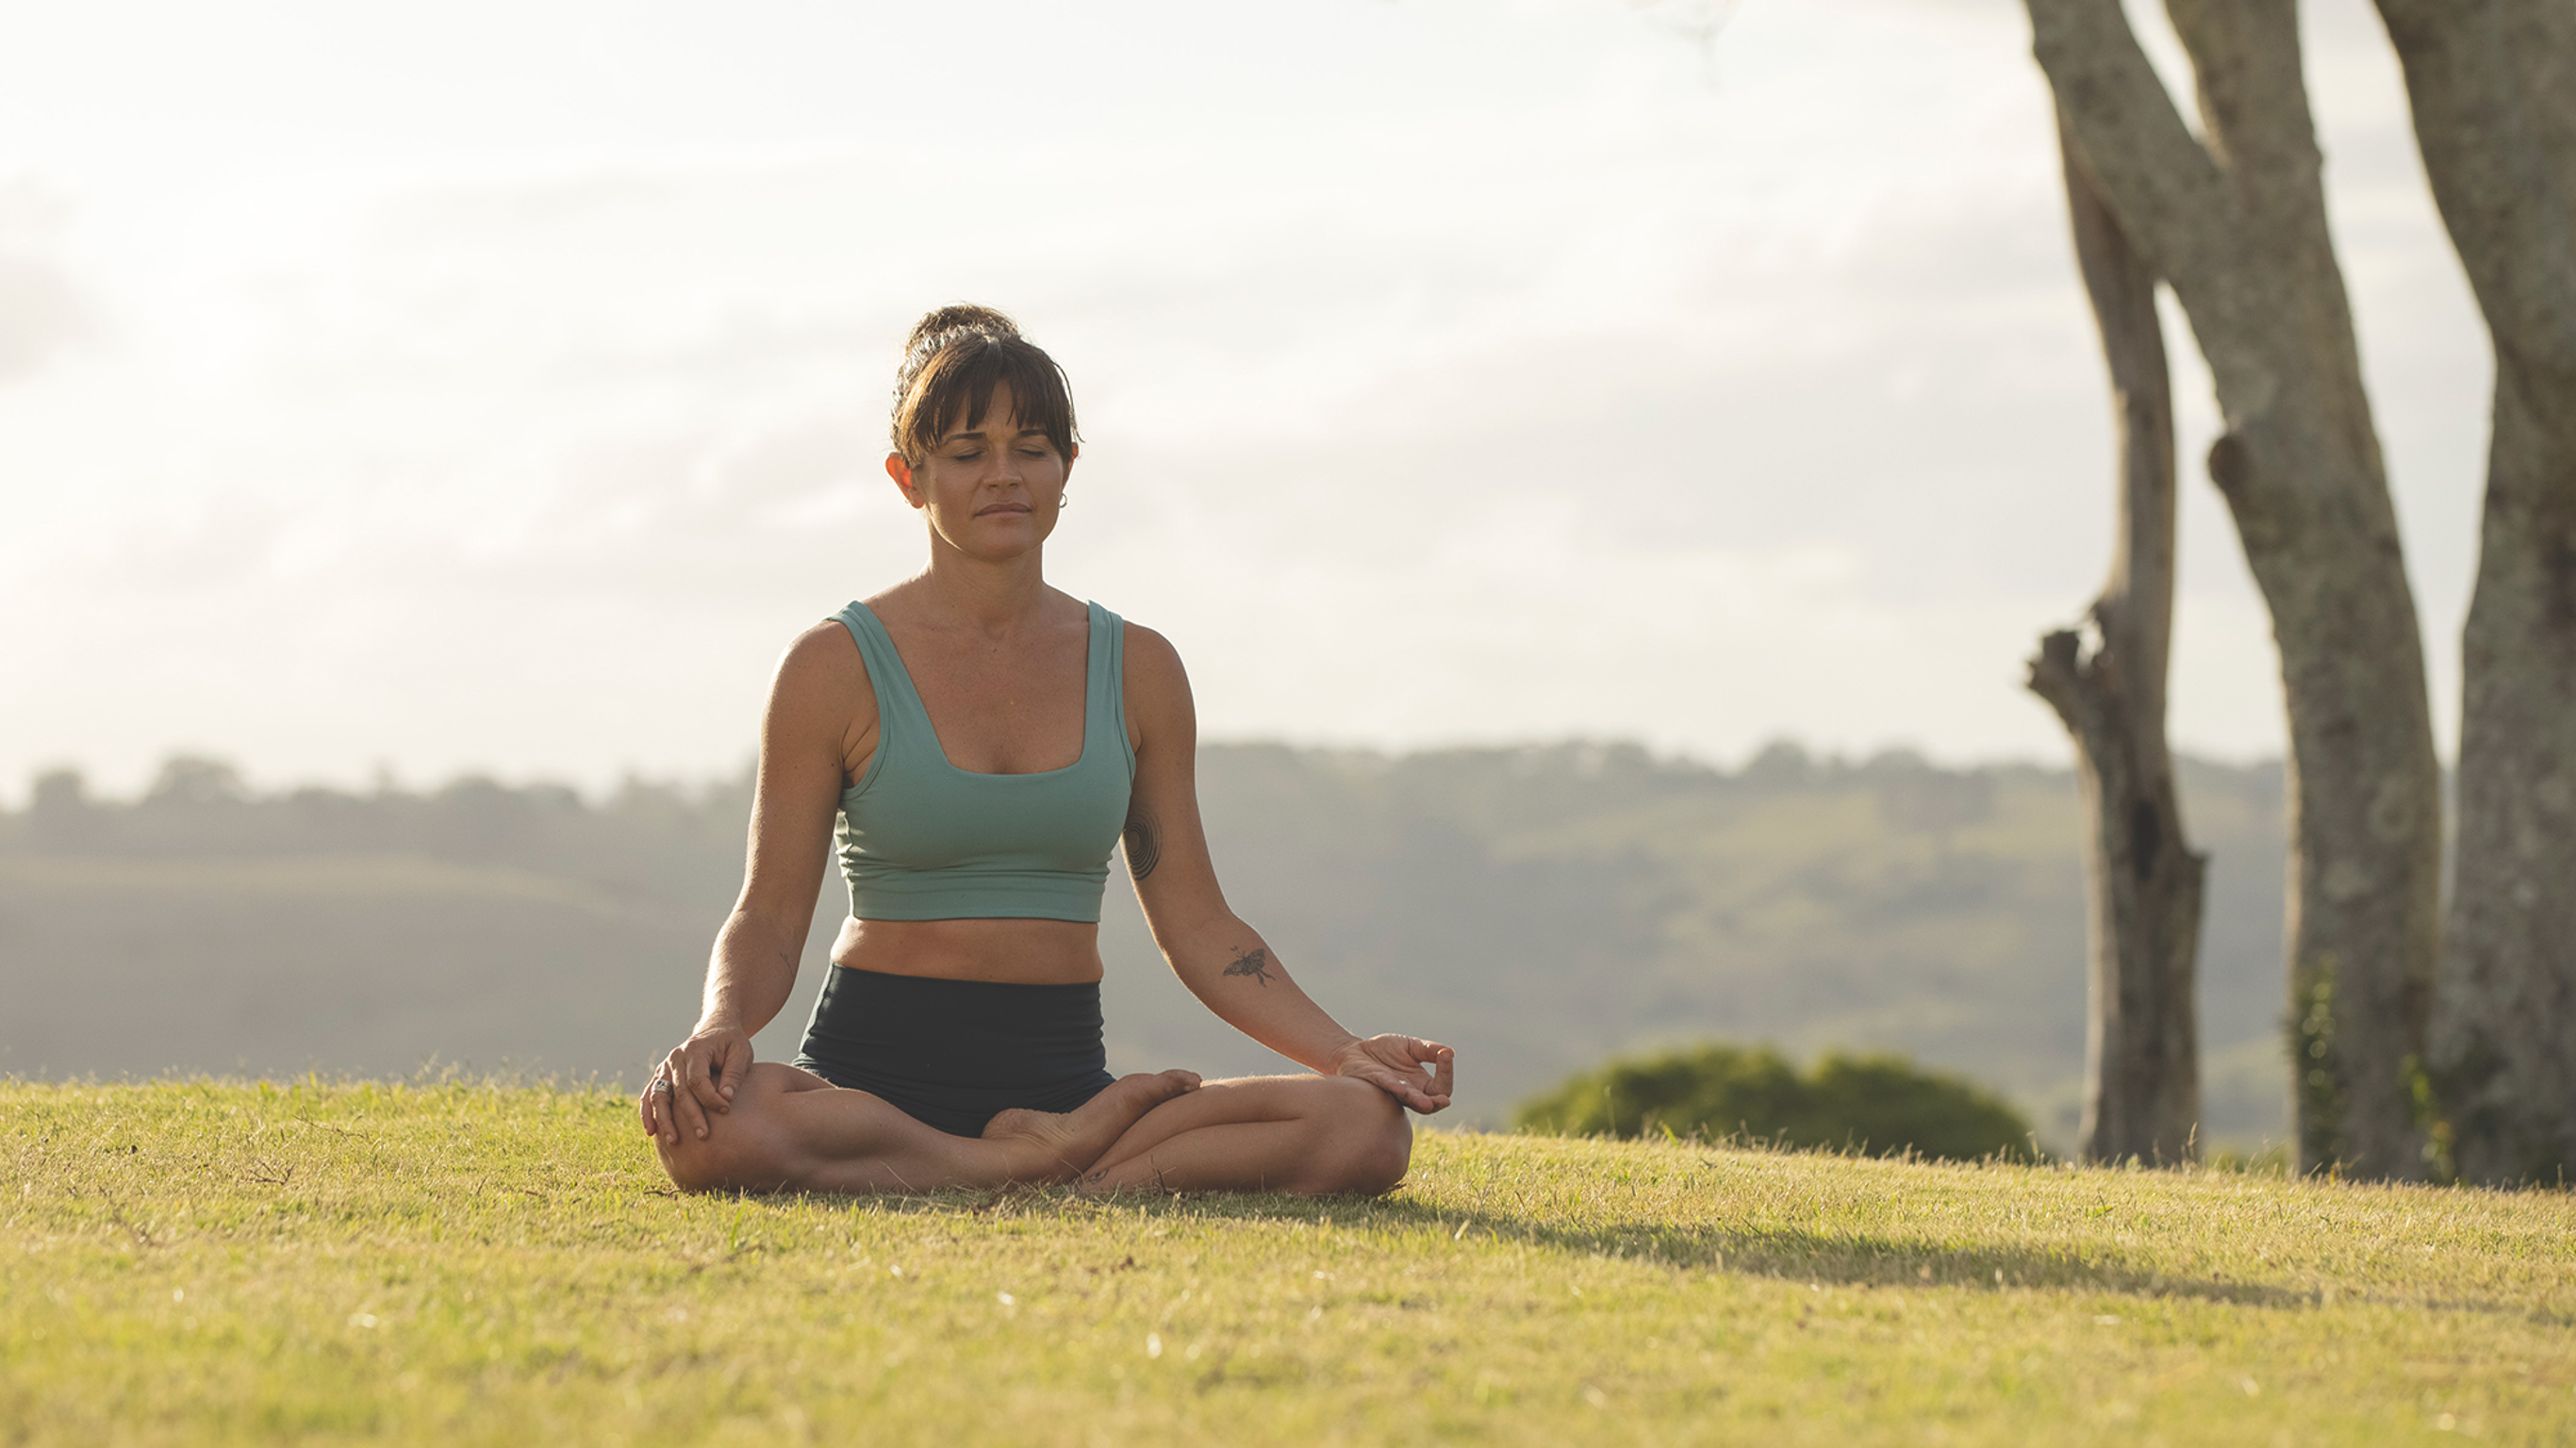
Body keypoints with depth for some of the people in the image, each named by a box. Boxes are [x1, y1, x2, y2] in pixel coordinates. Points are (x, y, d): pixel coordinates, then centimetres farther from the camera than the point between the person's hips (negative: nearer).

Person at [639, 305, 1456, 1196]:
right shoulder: (837, 668, 0)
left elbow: (1197, 926, 11)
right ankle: (1053, 1160, -21)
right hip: (873, 1074, -2)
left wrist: (1346, 1053, -3)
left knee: (1368, 1128, -22)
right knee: (705, 1130, -40)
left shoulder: (1137, 669, 10)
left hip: (1064, 1077, 2)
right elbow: (769, 918, -1)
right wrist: (721, 1027, -23)